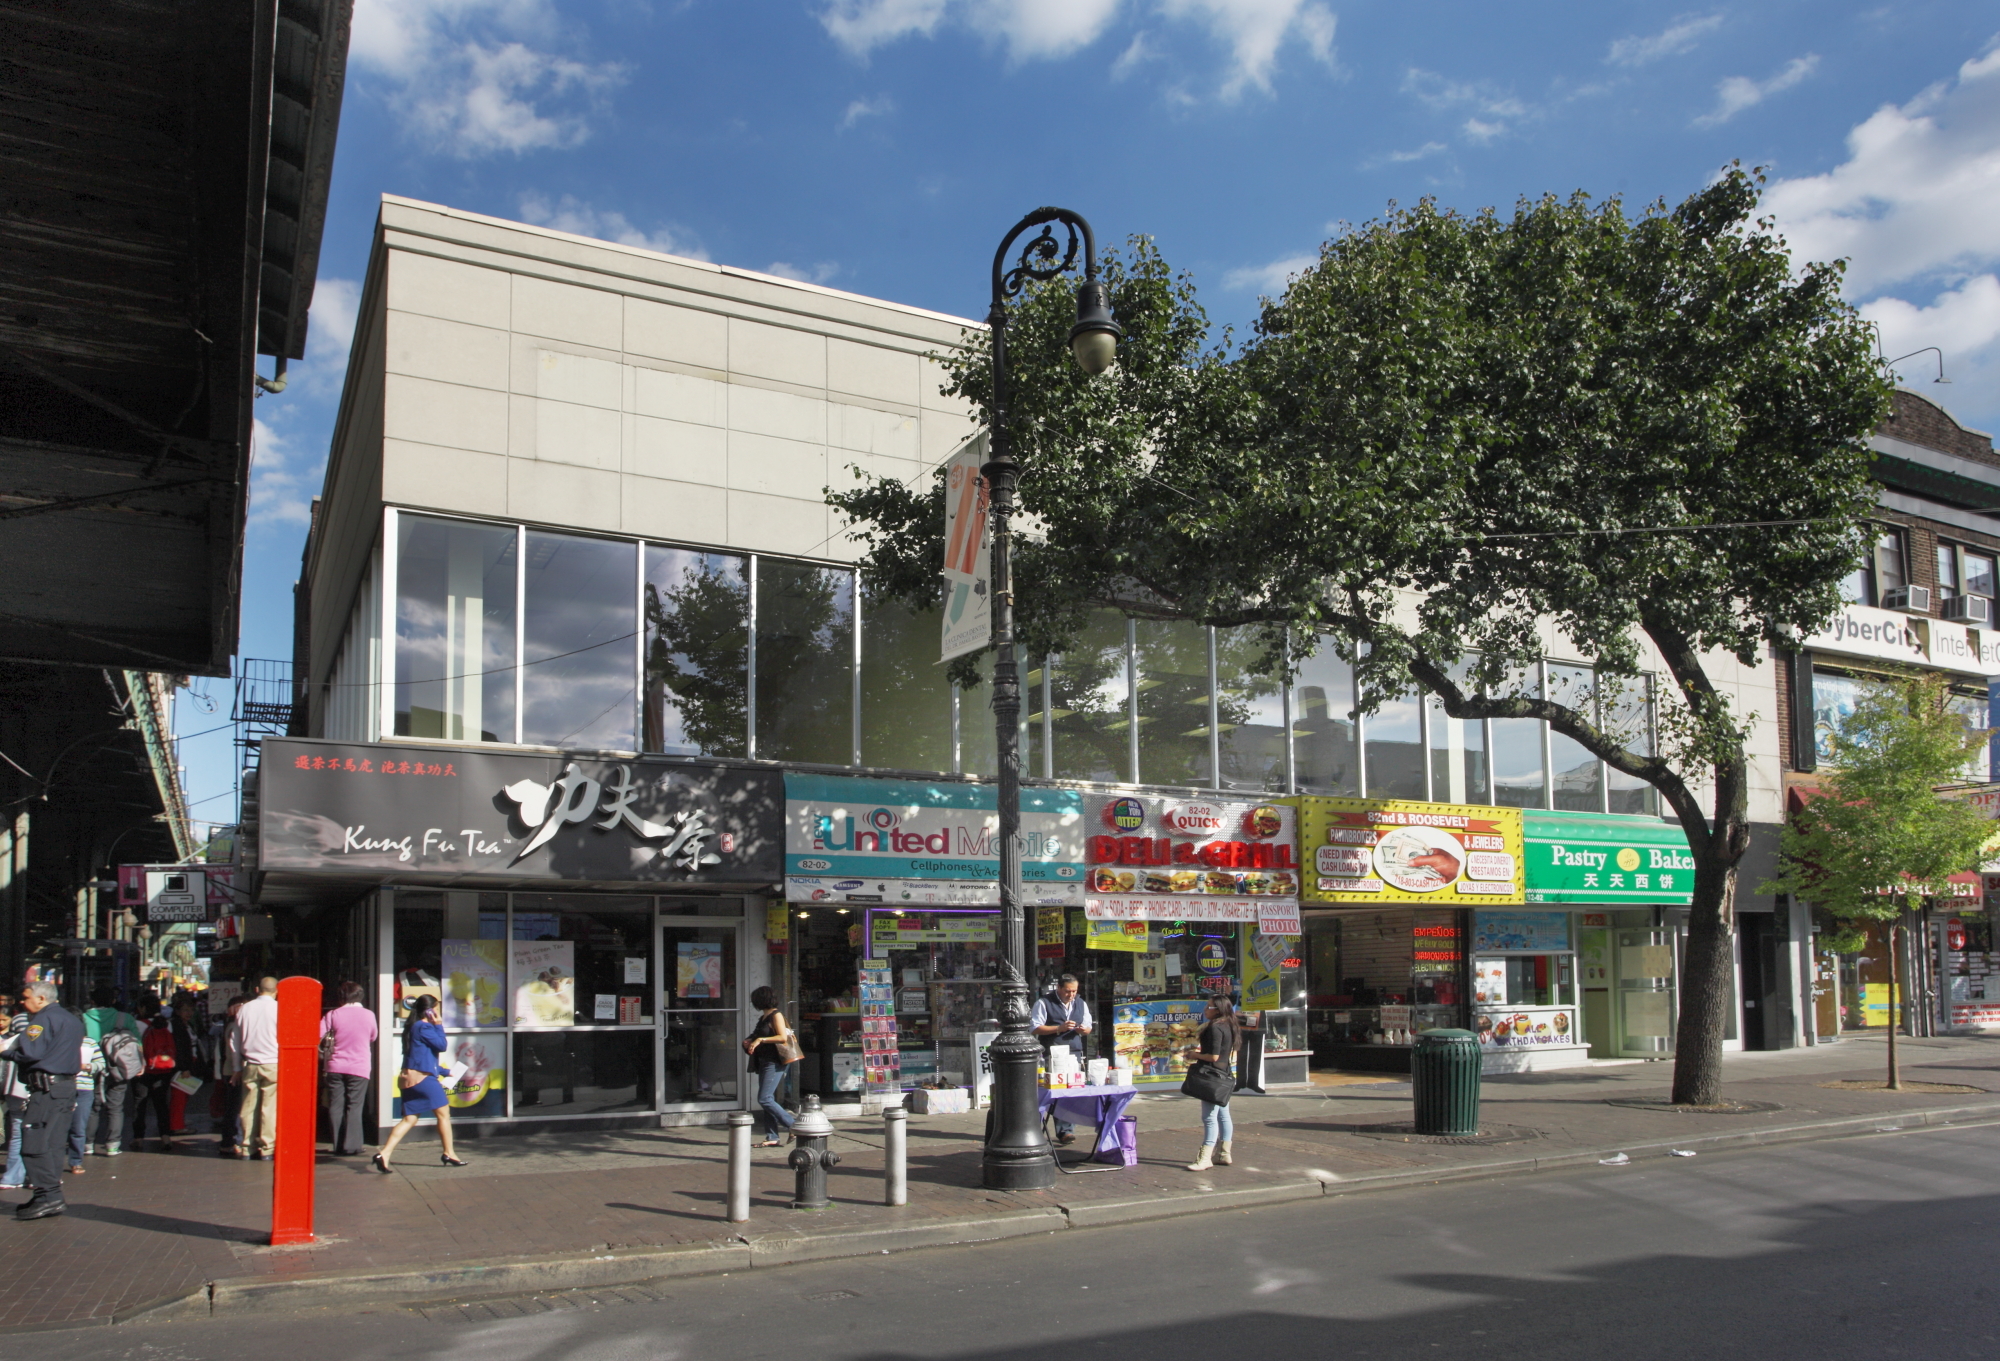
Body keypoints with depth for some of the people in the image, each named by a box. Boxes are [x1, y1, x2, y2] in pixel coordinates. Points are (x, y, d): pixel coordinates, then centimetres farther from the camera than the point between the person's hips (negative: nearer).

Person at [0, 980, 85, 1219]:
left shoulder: (44, 1019, -9)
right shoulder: (71, 1019, 21)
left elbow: (30, 1051, -20)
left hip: (47, 1088, -10)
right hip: (67, 1085, 10)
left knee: (34, 1143, -9)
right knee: (52, 1144, 11)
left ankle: (47, 1196, -14)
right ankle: (53, 1196, 12)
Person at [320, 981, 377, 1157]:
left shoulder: (333, 1015, -1)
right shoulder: (369, 1015, 1)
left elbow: (317, 1036, -4)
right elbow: (373, 1038, 14)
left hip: (336, 1067, 1)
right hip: (359, 1068, -1)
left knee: (335, 1107, 8)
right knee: (354, 1107, 2)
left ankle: (338, 1146, 9)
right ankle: (350, 1146, -2)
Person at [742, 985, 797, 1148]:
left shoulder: (776, 1014, -10)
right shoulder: (764, 1017, 17)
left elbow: (783, 1037, -19)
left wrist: (761, 1040, -20)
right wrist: (749, 1042, 6)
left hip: (775, 1062, -9)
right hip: (765, 1062, 9)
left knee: (765, 1099, -13)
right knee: (767, 1099, 6)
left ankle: (793, 1125, -6)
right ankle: (772, 1137, 7)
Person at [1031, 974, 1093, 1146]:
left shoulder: (1081, 1004, 16)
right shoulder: (1044, 1003, -2)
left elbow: (1088, 1027, 22)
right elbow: (1036, 1028, -6)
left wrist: (1084, 1029, -3)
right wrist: (1059, 1028, -15)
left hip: (1075, 1054, 5)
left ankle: (1067, 1130, 2)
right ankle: (1064, 1131, -9)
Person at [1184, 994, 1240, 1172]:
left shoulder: (1215, 1028, -18)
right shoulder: (1227, 1026, 11)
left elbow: (1213, 1056, -24)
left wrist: (1195, 1055, -8)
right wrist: (1199, 1052, 17)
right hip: (1223, 1075, 11)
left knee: (1209, 1117, -10)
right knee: (1223, 1115, 14)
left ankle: (1204, 1158, -10)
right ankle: (1223, 1154, 20)